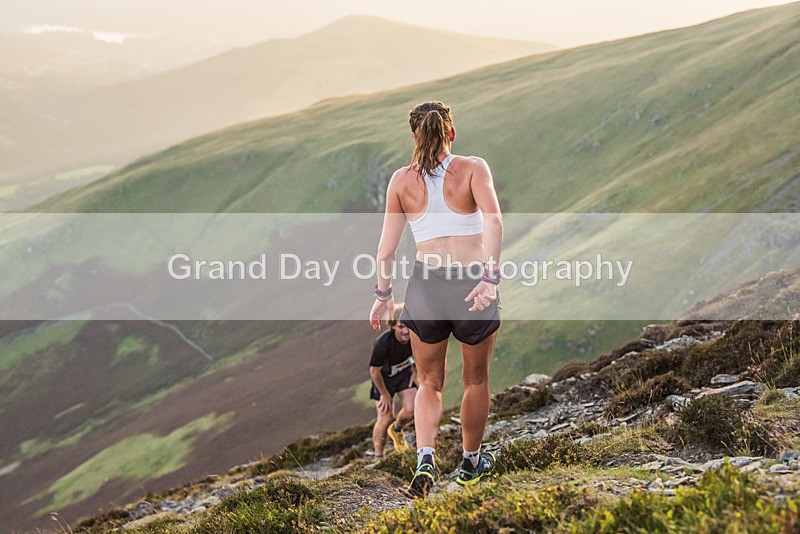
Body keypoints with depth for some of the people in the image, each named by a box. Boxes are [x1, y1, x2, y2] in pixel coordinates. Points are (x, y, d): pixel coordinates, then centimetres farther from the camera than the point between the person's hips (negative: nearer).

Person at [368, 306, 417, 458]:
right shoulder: (383, 344, -36)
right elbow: (374, 371, -22)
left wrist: (416, 371, -1)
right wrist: (385, 394, -11)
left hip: (404, 373, 3)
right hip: (383, 377, -3)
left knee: (411, 410, -13)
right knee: (386, 418, -9)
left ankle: (396, 430, 22)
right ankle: (379, 456, 8)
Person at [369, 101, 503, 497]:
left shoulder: (402, 180, 3)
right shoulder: (473, 168, -2)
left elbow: (387, 243, 5)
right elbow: (493, 219, -18)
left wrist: (383, 293, 14)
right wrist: (490, 276, -23)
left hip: (426, 285, 1)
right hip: (474, 283, -1)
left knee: (429, 383, 17)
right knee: (476, 380, 20)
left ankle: (426, 458, -6)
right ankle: (471, 462, 34)